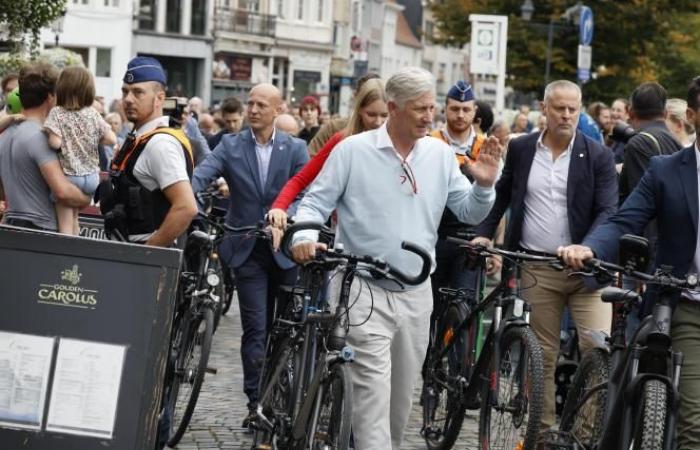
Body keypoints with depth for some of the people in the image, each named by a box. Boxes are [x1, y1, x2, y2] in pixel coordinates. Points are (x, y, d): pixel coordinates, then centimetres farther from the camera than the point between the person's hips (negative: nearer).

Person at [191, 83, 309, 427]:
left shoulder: (295, 149, 2)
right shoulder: (230, 146, 1)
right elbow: (200, 177, -12)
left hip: (284, 248, 1)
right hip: (248, 249, -1)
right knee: (255, 327, -5)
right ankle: (256, 401, -2)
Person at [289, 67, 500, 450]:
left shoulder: (440, 155, 7)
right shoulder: (353, 150, -4)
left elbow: (469, 213, 9)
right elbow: (315, 202, -2)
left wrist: (484, 185, -12)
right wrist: (304, 237, -21)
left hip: (416, 293, 5)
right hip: (364, 291, -5)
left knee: (402, 394, 14)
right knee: (373, 388, -15)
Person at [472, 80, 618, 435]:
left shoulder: (597, 156, -1)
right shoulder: (521, 149, 7)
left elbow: (607, 210, -7)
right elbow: (501, 194, 17)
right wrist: (483, 234, 3)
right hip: (536, 269, 2)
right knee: (542, 357, 8)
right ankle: (543, 431, 17)